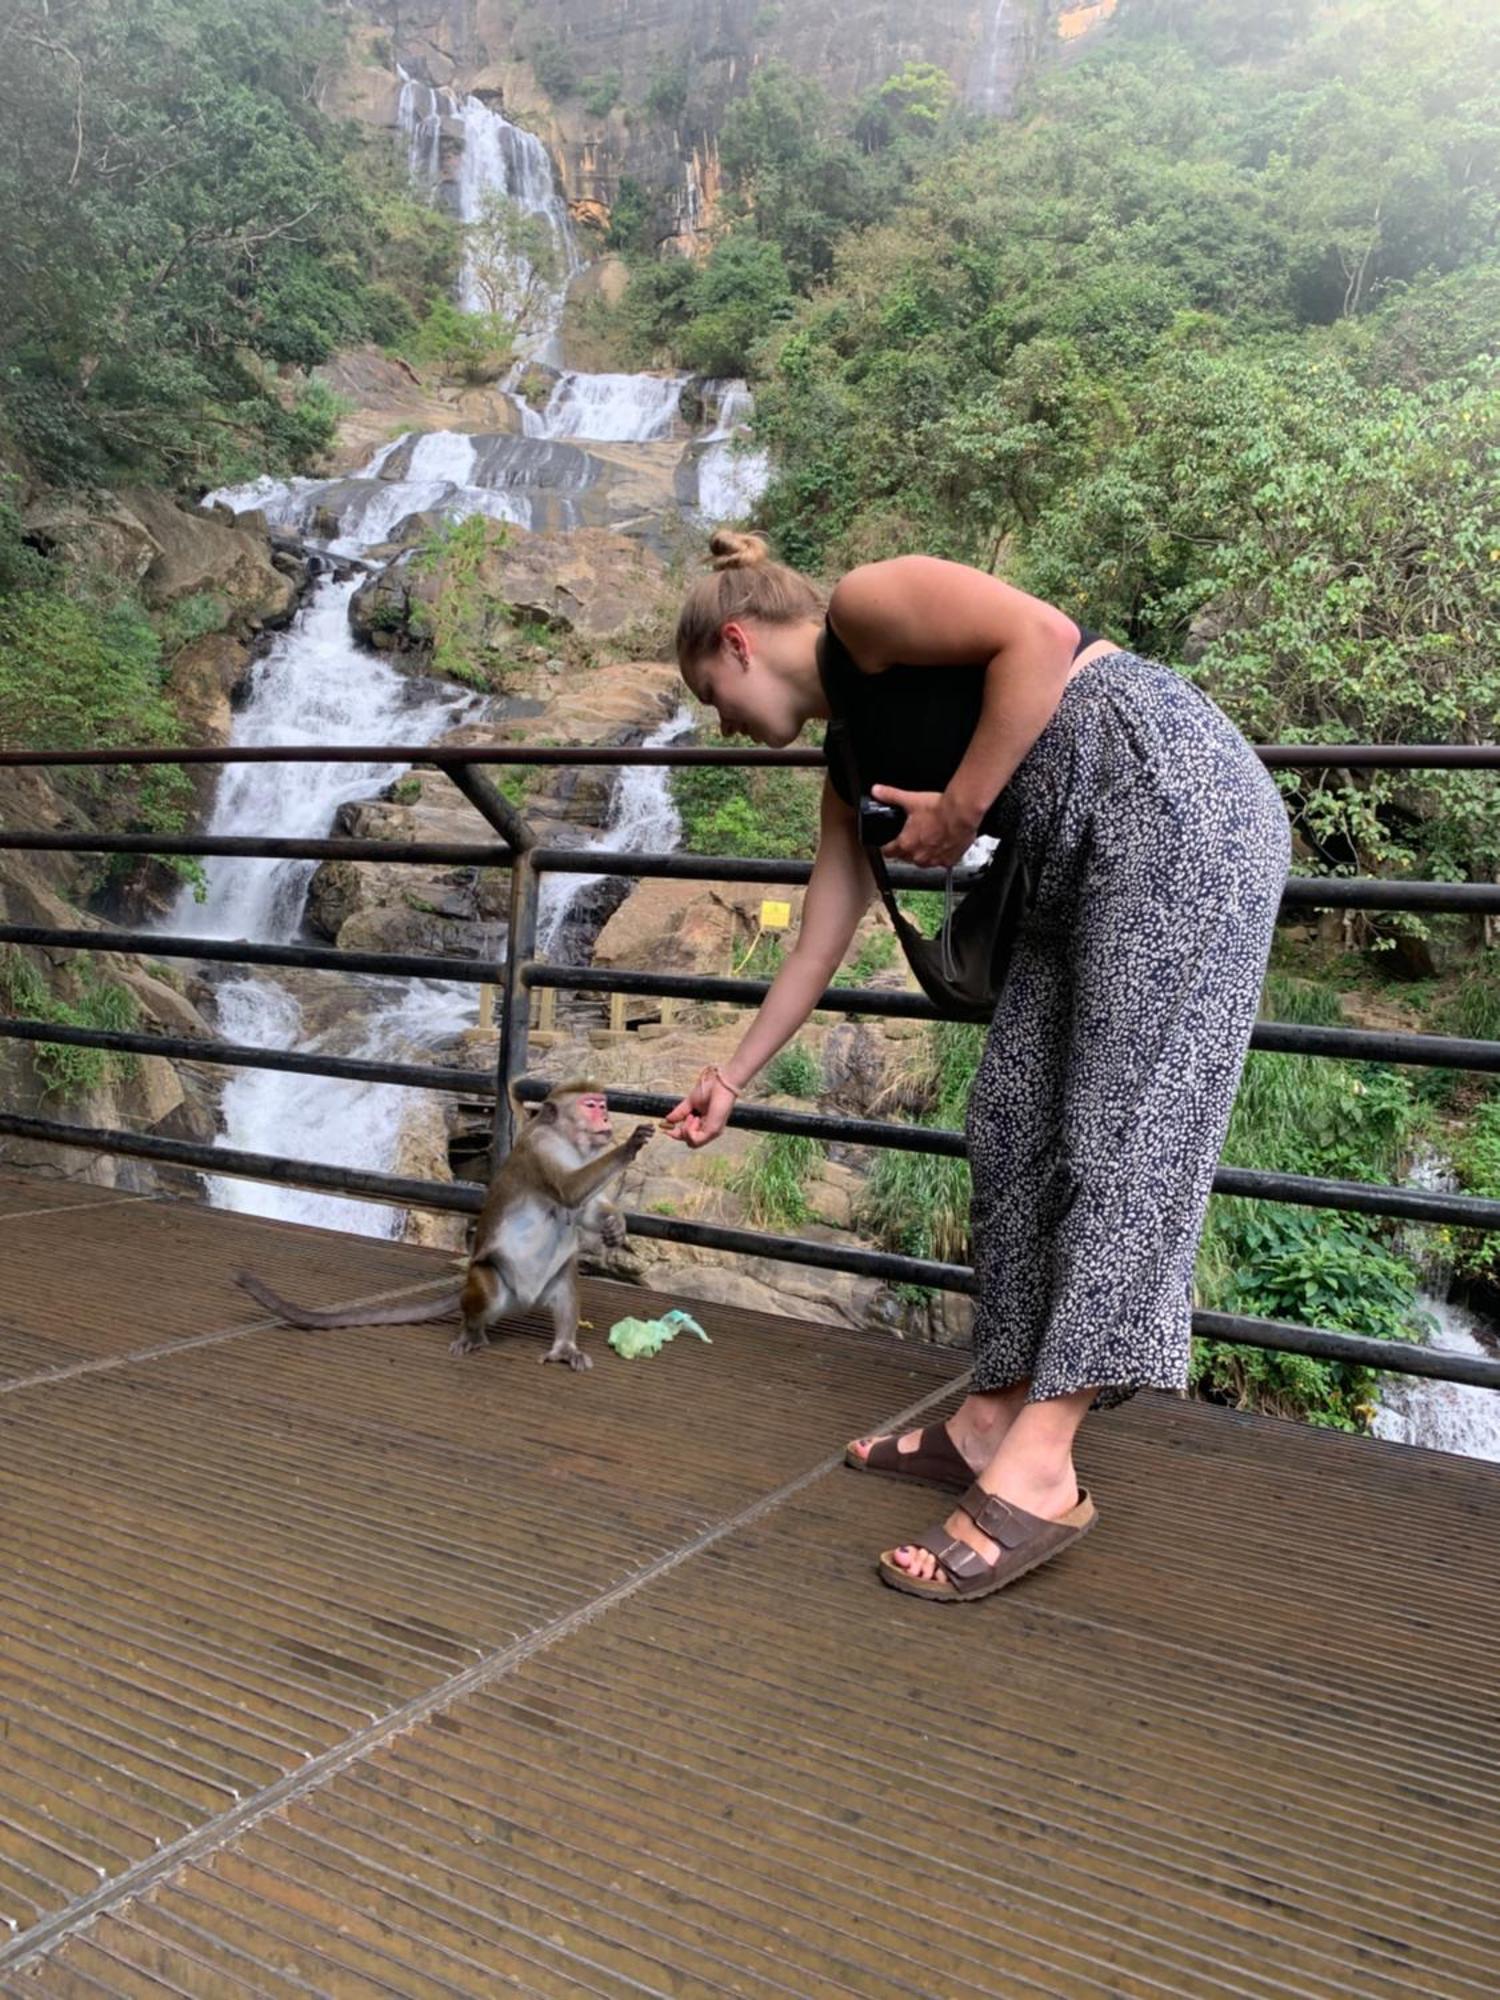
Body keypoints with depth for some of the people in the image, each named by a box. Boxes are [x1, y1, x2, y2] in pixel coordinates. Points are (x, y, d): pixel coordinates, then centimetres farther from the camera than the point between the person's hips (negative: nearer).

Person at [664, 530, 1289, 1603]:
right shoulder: (852, 768, 21)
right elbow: (818, 949, 23)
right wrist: (731, 1081, 29)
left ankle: (1039, 1469, -11)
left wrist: (960, 810, -12)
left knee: (1123, 1130, -12)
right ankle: (995, 1419, 10)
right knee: (1014, 1120, 5)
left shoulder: (864, 607, -1)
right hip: (1081, 867, 9)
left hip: (1173, 800, -9)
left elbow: (1042, 635, -16)